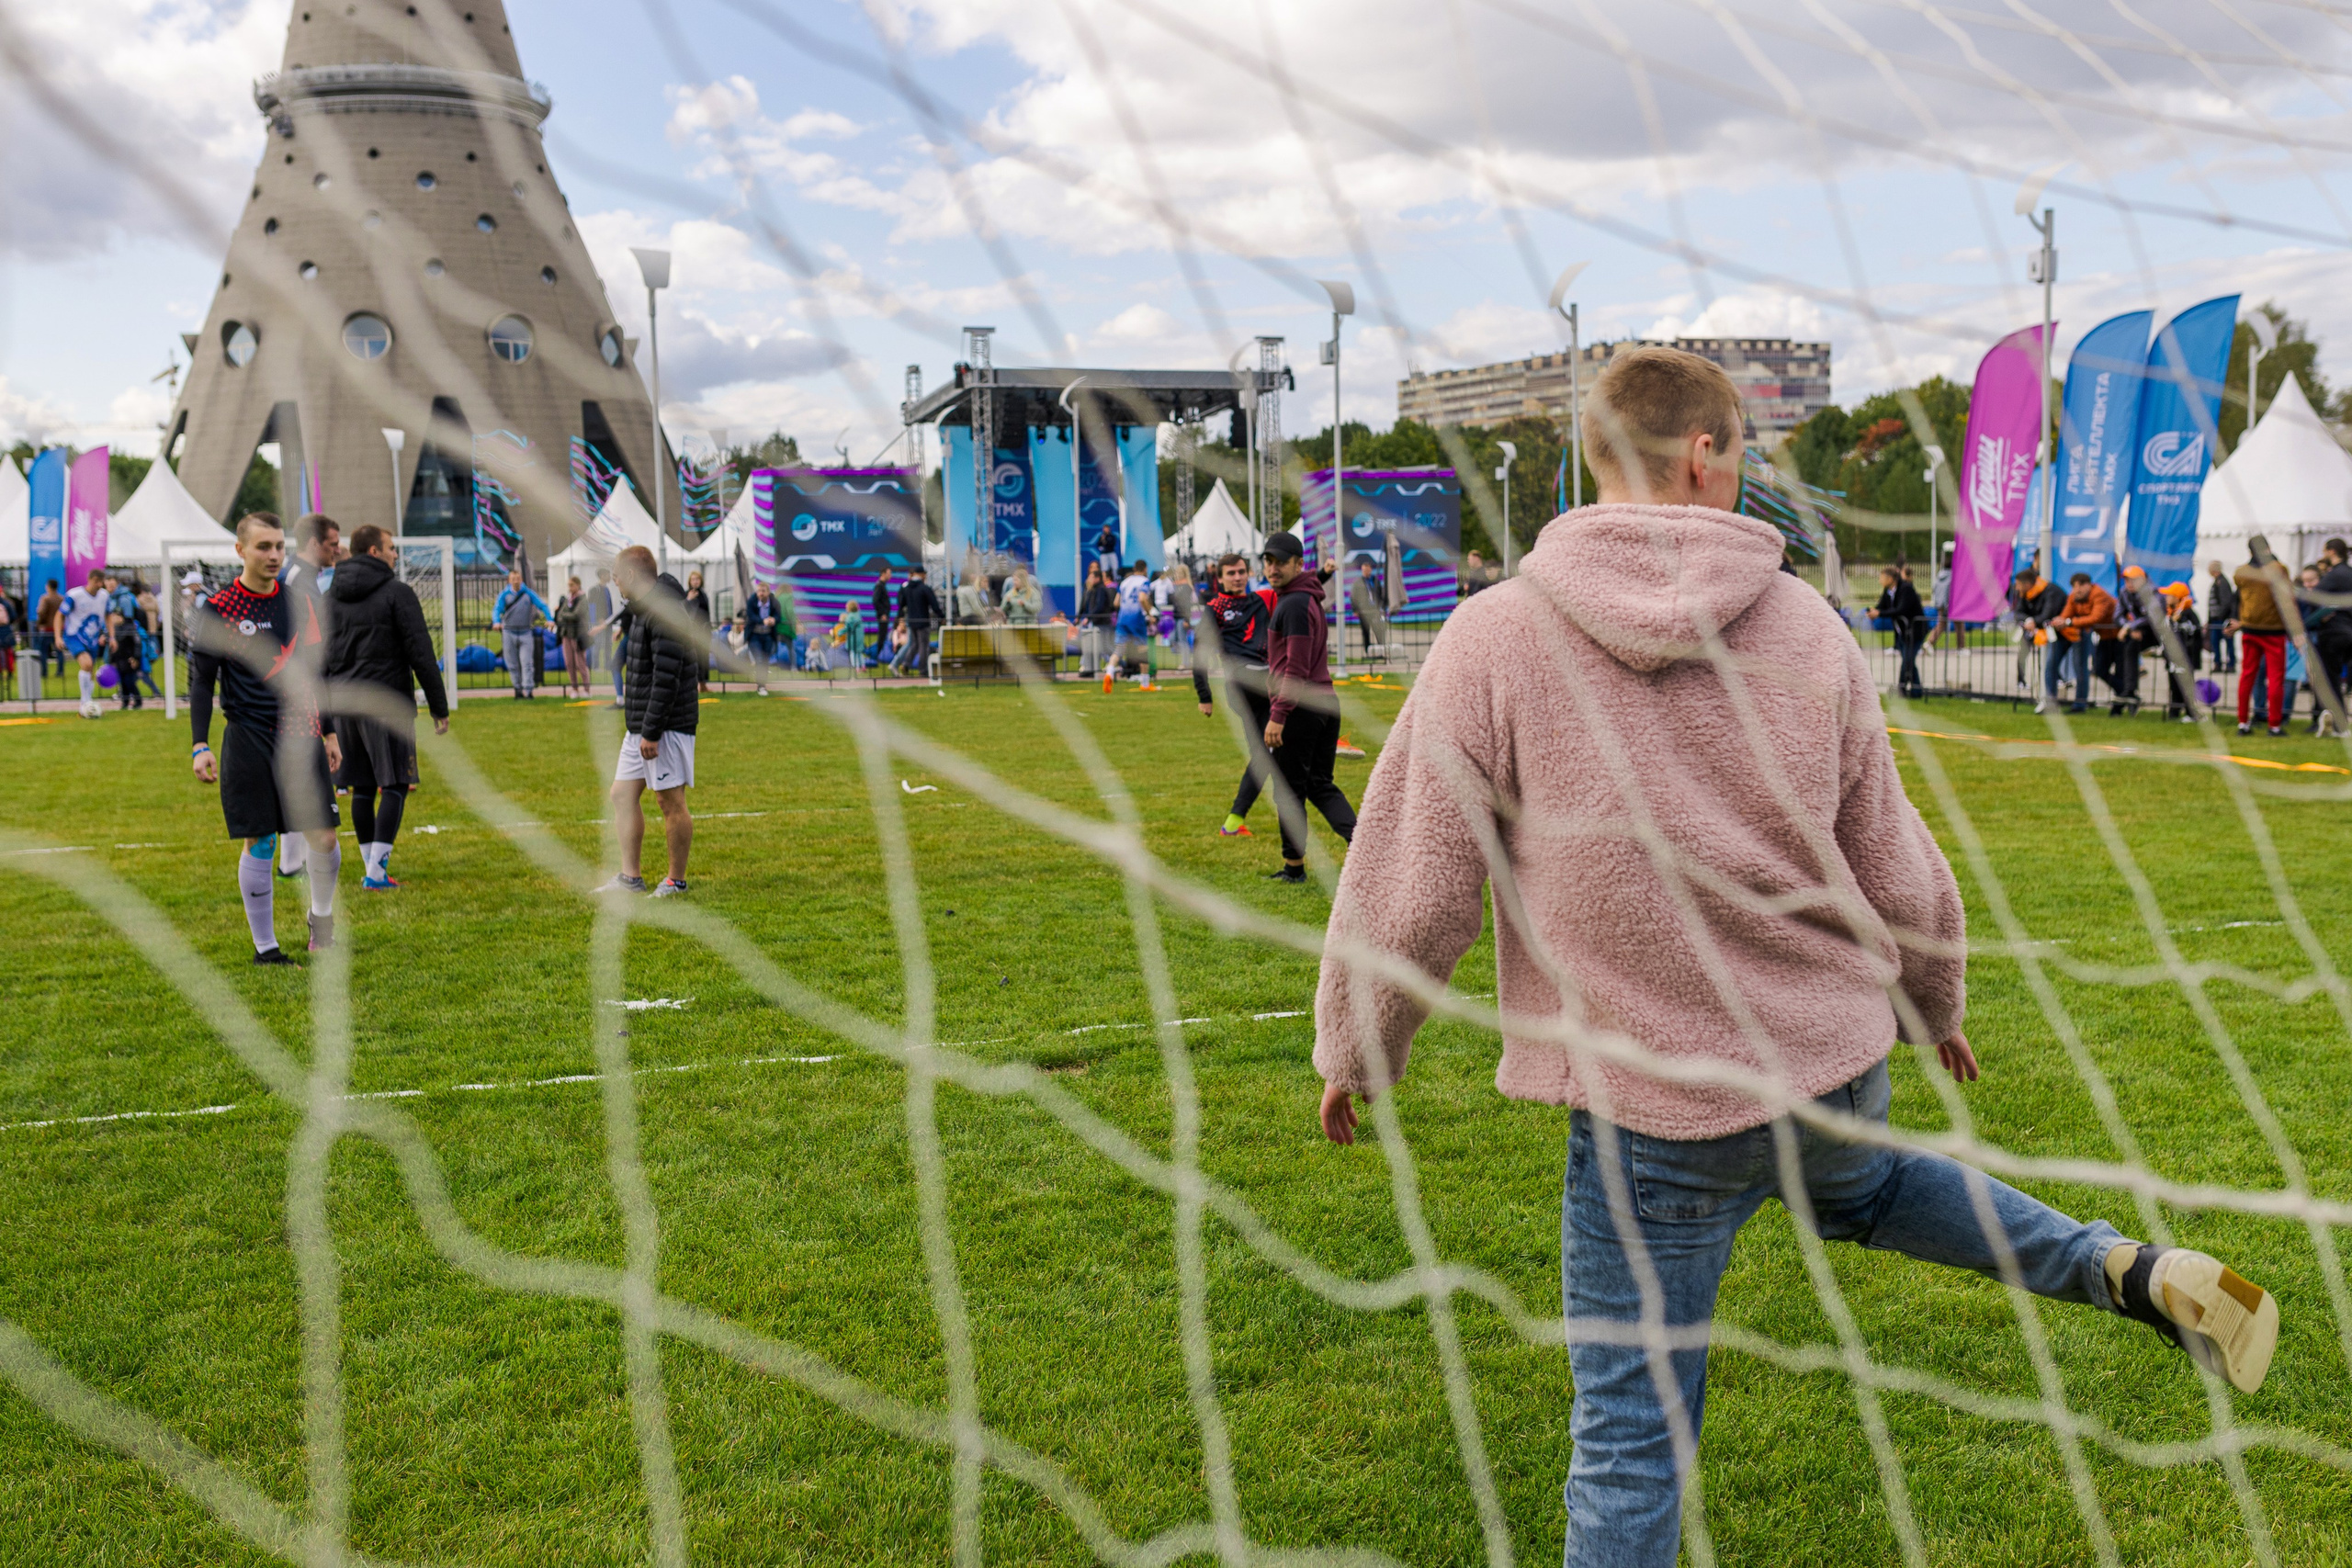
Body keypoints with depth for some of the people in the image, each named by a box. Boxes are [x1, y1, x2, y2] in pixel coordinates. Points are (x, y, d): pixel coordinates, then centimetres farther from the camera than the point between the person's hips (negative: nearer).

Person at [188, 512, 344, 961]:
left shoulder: (298, 603, 10)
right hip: (248, 741, -3)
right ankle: (264, 946, 12)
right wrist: (201, 747, -7)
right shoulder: (216, 609, -2)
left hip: (301, 736, 3)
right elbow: (200, 681, 0)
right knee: (259, 843, 0)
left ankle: (321, 917, 27)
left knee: (323, 837, 1)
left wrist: (329, 732, 17)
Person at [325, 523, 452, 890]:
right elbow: (421, 653, -10)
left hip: (343, 704, 6)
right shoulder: (397, 593, -6)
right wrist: (439, 708, -6)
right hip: (387, 704, -6)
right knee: (394, 786, -2)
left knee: (361, 788, 11)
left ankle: (371, 867, 16)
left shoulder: (330, 595, 12)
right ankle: (376, 873, -9)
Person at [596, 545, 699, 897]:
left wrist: (651, 732, -23)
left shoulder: (665, 612, -17)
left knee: (672, 802, -1)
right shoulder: (643, 609, 17)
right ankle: (630, 877, 14)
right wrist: (638, 727, 20)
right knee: (623, 794, 10)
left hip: (667, 725, -11)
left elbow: (667, 677, -23)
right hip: (639, 726, 11)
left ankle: (676, 881, 9)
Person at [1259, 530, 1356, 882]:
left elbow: (1296, 668, -20)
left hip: (1300, 708, -10)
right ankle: (1360, 838, -5)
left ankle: (1294, 865, 11)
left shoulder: (1294, 604, -15)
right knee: (1319, 785, 13)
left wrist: (1278, 715, -21)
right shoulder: (1308, 599, 18)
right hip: (1325, 702, 10)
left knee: (1289, 789, 2)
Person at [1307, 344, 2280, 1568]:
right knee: (1855, 1187, 39)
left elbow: (1409, 894, -10)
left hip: (1654, 1111, -4)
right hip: (1839, 1063, 4)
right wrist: (1935, 1006, 25)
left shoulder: (1492, 639, -13)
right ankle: (2137, 1273, 30)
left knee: (1630, 1441, 8)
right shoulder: (1808, 629, -3)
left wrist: (1354, 1055, 7)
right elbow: (1898, 877, 5)